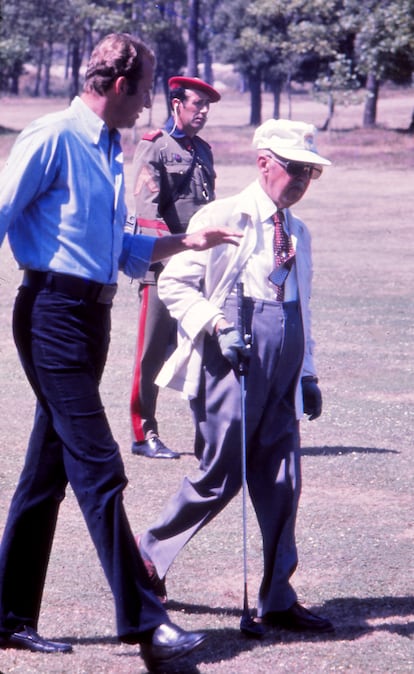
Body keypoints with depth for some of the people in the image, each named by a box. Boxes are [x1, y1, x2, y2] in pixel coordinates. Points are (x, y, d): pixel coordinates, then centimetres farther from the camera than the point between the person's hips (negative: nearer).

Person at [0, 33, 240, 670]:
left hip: (91, 314, 9)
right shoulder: (53, 138, -9)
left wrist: (188, 242, 20)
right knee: (99, 468, -10)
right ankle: (142, 619, -9)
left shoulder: (110, 151, 19)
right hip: (52, 312, -9)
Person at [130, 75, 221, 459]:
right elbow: (148, 210, -13)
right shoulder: (154, 147, -3)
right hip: (162, 266, -6)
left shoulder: (203, 151, 18)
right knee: (153, 352, -2)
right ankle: (144, 435, 3)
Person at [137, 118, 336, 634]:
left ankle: (277, 600, 9)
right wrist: (216, 323, -19)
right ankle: (147, 555, 17)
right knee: (219, 477, -4)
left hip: (284, 367, 6)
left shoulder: (298, 233, 17)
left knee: (281, 483, 3)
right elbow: (173, 283, -5)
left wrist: (308, 374, 18)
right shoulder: (221, 218, -3)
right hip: (233, 356, -6)